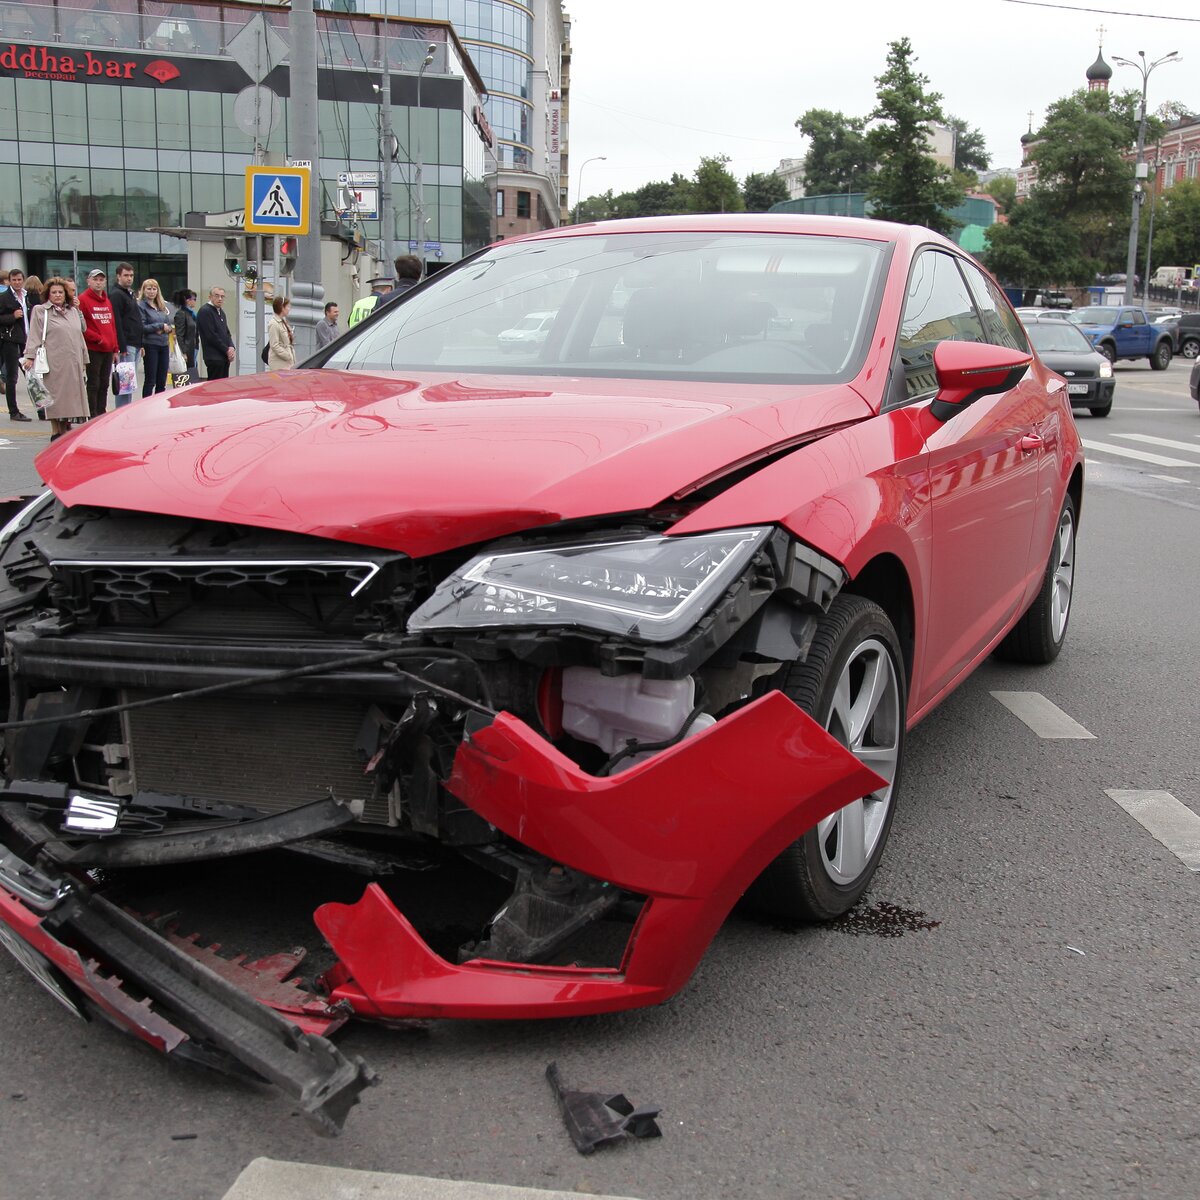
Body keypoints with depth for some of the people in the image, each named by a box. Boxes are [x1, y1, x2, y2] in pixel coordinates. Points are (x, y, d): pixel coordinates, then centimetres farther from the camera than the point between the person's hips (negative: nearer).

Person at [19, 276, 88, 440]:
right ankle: (56, 432, 1)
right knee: (55, 397, -4)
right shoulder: (40, 311, 3)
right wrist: (30, 356, -15)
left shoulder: (73, 311, 18)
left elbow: (80, 336, 23)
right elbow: (34, 336, -4)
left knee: (70, 396, 5)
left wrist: (84, 360, 20)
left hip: (73, 363, 5)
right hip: (54, 363, -5)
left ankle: (66, 429, 14)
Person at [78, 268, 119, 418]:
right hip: (93, 349, -7)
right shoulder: (83, 300, -6)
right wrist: (97, 338, -15)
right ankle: (92, 417, -2)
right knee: (93, 384, -5)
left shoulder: (107, 301, 17)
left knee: (104, 384, 12)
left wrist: (115, 348, 14)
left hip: (108, 350, 7)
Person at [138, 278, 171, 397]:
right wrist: (160, 326, -10)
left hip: (164, 345, 6)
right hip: (150, 346, -6)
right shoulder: (141, 306, -5)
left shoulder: (162, 306, 15)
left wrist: (164, 329, -6)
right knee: (150, 380, -4)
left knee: (162, 381, 8)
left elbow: (168, 324, 17)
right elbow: (142, 327, -13)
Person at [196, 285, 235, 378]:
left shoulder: (221, 312, 19)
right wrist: (226, 350, -11)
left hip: (224, 357, 9)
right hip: (214, 357, -9)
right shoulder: (205, 311, -10)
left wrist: (231, 347, 1)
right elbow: (211, 336, -16)